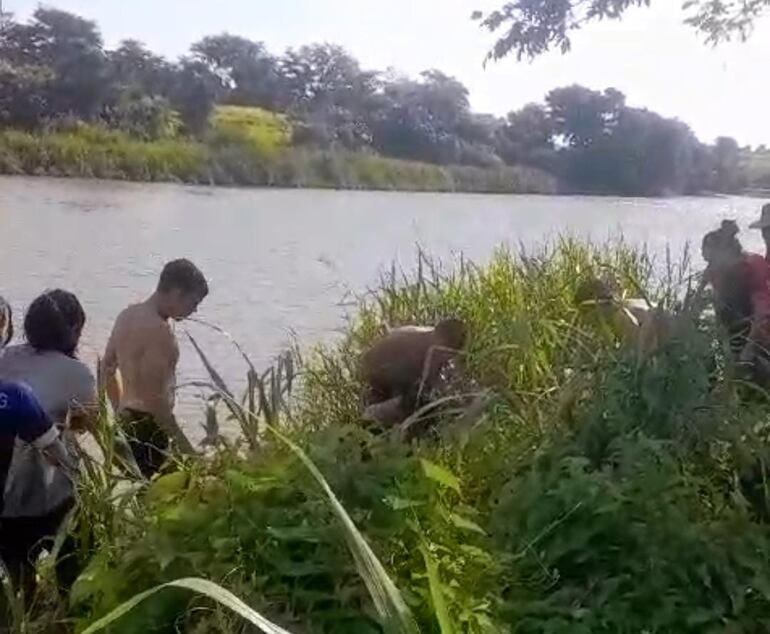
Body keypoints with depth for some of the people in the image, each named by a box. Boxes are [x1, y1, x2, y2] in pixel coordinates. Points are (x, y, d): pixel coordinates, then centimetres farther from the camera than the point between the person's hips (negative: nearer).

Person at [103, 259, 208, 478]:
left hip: (127, 422, 10)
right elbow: (153, 397, -25)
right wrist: (183, 445, -20)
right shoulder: (158, 330, -21)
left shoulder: (128, 315, 8)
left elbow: (107, 369, 18)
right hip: (148, 427, -10)